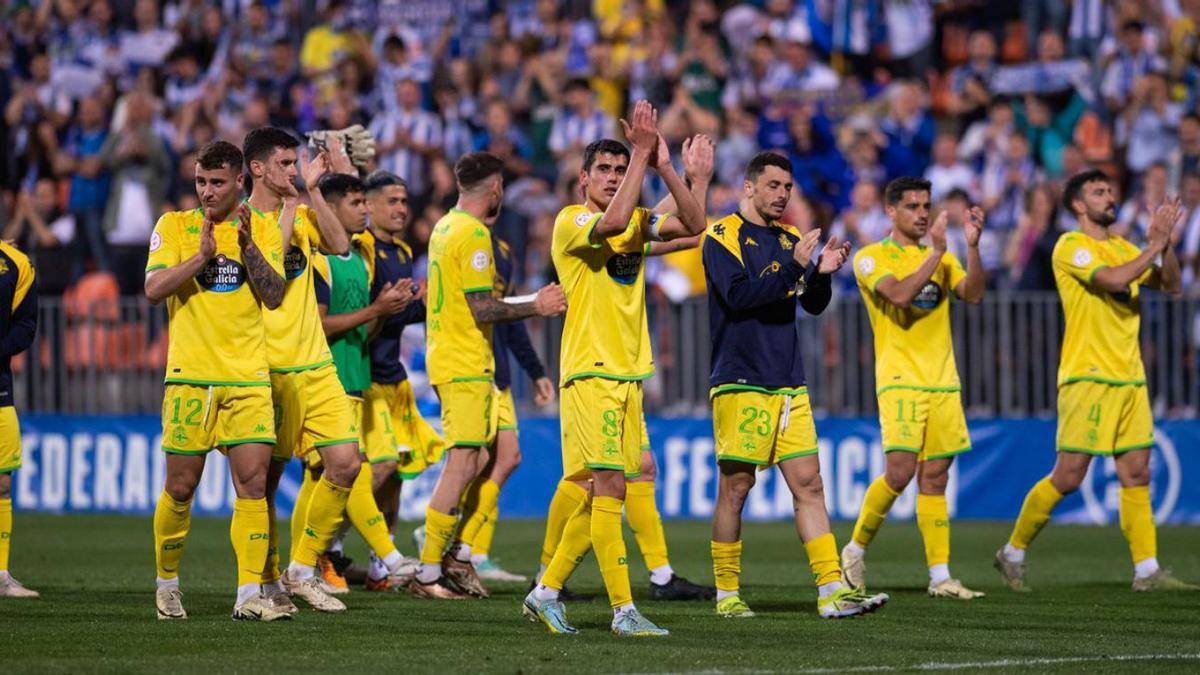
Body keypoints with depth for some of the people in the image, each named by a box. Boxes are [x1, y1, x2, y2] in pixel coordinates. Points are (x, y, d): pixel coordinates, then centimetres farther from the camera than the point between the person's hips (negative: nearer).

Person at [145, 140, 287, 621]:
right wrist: (202, 256, -17)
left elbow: (275, 296, -3)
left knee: (253, 482, -8)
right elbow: (153, 289, -6)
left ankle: (249, 594, -9)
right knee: (181, 487, 2)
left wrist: (247, 247, -15)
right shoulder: (174, 226, 5)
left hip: (248, 378, 1)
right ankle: (167, 583, 21)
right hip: (190, 376, -1)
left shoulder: (263, 231, 8)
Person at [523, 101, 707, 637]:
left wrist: (663, 167, -7)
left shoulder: (637, 222, 15)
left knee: (603, 493, 8)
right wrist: (641, 155, -22)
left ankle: (547, 592, 19)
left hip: (629, 372, 7)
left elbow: (694, 224, 3)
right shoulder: (571, 221, -6)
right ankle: (623, 611, -14)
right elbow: (611, 222, -27)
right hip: (591, 372, -7)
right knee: (609, 487, -12)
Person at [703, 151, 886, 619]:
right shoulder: (723, 236, -4)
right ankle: (727, 594, 7)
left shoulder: (789, 238, 15)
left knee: (809, 484, 0)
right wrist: (793, 266, -24)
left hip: (788, 384, 6)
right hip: (741, 382, -6)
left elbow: (813, 305, 13)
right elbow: (739, 295, -18)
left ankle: (832, 590, -3)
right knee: (736, 487, -2)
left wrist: (823, 272, -7)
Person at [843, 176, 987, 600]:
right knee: (900, 472, -15)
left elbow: (973, 295, 0)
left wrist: (972, 246, -11)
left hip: (943, 382, 5)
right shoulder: (872, 258, -1)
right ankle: (856, 549, 6)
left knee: (934, 478, 3)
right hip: (900, 379, -5)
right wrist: (935, 252, -20)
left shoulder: (941, 257, 16)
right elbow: (899, 294, -19)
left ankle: (940, 576, 2)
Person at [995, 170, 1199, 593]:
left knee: (1137, 475, 3)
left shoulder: (1122, 247, 16)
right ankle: (1013, 553, 9)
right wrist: (1154, 245, -14)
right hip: (1088, 379, -7)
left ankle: (1147, 571, 3)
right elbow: (1114, 279, -22)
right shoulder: (1071, 246, -7)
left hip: (1130, 379, 7)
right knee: (1067, 476, -6)